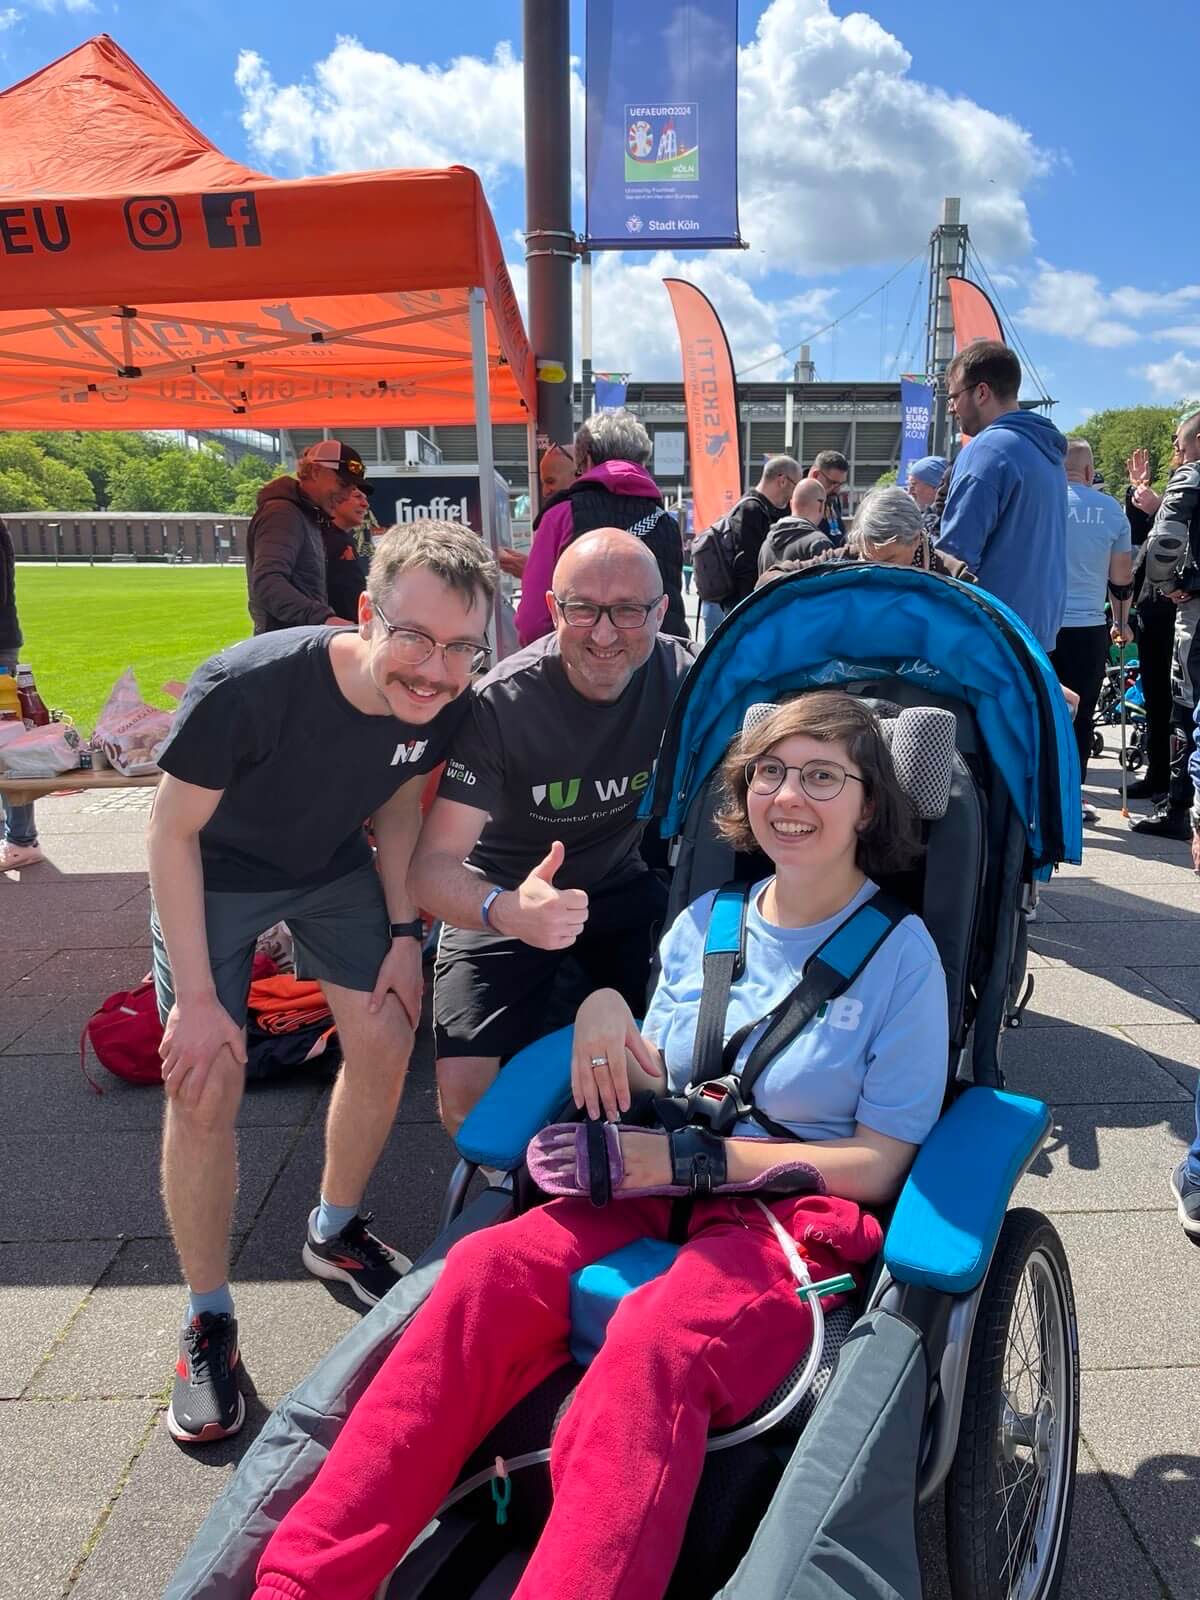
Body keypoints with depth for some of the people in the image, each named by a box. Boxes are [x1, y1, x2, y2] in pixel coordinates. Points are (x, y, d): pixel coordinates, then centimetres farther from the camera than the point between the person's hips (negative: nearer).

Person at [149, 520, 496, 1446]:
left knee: (385, 1043, 1)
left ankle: (336, 1233, 29)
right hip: (215, 875, -4)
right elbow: (174, 830, -24)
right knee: (204, 1087, -9)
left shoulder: (444, 705, -22)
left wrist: (402, 931, -6)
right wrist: (197, 995, -21)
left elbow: (400, 802, -1)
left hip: (335, 867, 4)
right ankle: (209, 1321, 12)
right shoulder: (246, 688, -38)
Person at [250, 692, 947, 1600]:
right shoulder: (705, 921, 11)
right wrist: (609, 1011, -6)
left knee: (654, 1345, -37)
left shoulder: (903, 955, -3)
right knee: (486, 1269, -26)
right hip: (668, 1187, 4)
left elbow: (877, 1162, -5)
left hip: (813, 1219, -4)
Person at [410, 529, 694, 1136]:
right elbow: (433, 865, -30)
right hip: (508, 895, -2)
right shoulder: (502, 705, -25)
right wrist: (506, 913, -52)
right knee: (465, 1090, -17)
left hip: (621, 882, 3)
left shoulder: (685, 678, -16)